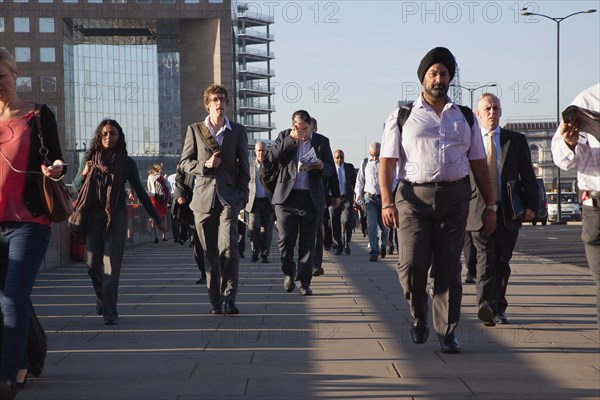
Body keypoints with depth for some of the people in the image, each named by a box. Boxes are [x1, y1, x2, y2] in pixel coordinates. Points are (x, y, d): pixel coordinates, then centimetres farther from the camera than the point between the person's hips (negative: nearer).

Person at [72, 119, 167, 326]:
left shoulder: (126, 163, 4)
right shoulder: (89, 159, 8)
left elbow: (140, 192, 9)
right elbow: (76, 187, 15)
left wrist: (157, 219, 10)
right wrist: (83, 174, -7)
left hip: (116, 217, -2)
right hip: (93, 216, 2)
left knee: (111, 265, -8)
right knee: (93, 264, 2)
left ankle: (110, 312, -10)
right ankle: (101, 298, 30)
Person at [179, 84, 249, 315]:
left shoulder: (238, 131, 10)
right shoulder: (195, 130, 9)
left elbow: (244, 166, 10)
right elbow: (184, 163, 9)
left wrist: (242, 195, 0)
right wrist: (204, 165, -10)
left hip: (229, 198, -1)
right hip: (204, 198, 1)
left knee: (229, 248, -17)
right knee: (210, 253, 5)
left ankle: (229, 298, -15)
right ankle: (215, 302, 12)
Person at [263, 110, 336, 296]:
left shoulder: (321, 141, 10)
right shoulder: (284, 136, 7)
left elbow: (331, 169, 12)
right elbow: (269, 161, -7)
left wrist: (321, 166, -13)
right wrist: (291, 139, -12)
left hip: (311, 199, 1)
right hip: (286, 197, -1)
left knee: (307, 243, 0)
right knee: (286, 239, -6)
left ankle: (304, 282, 8)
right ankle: (289, 273, 18)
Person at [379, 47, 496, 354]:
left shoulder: (464, 118, 16)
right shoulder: (402, 117, 7)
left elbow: (479, 164, 15)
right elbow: (387, 162, 1)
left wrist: (490, 206, 9)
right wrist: (387, 202, -11)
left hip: (454, 197, 2)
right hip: (414, 197, -2)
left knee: (449, 268, 1)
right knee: (412, 265, -9)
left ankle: (447, 332, 9)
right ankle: (418, 319, 17)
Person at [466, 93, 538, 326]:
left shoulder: (516, 140, 11)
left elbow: (528, 175, 9)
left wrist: (531, 204, -2)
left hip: (508, 211, 2)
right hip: (479, 210, -2)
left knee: (503, 261, 8)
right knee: (486, 258, -15)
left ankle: (499, 309, 18)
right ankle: (485, 305, -28)